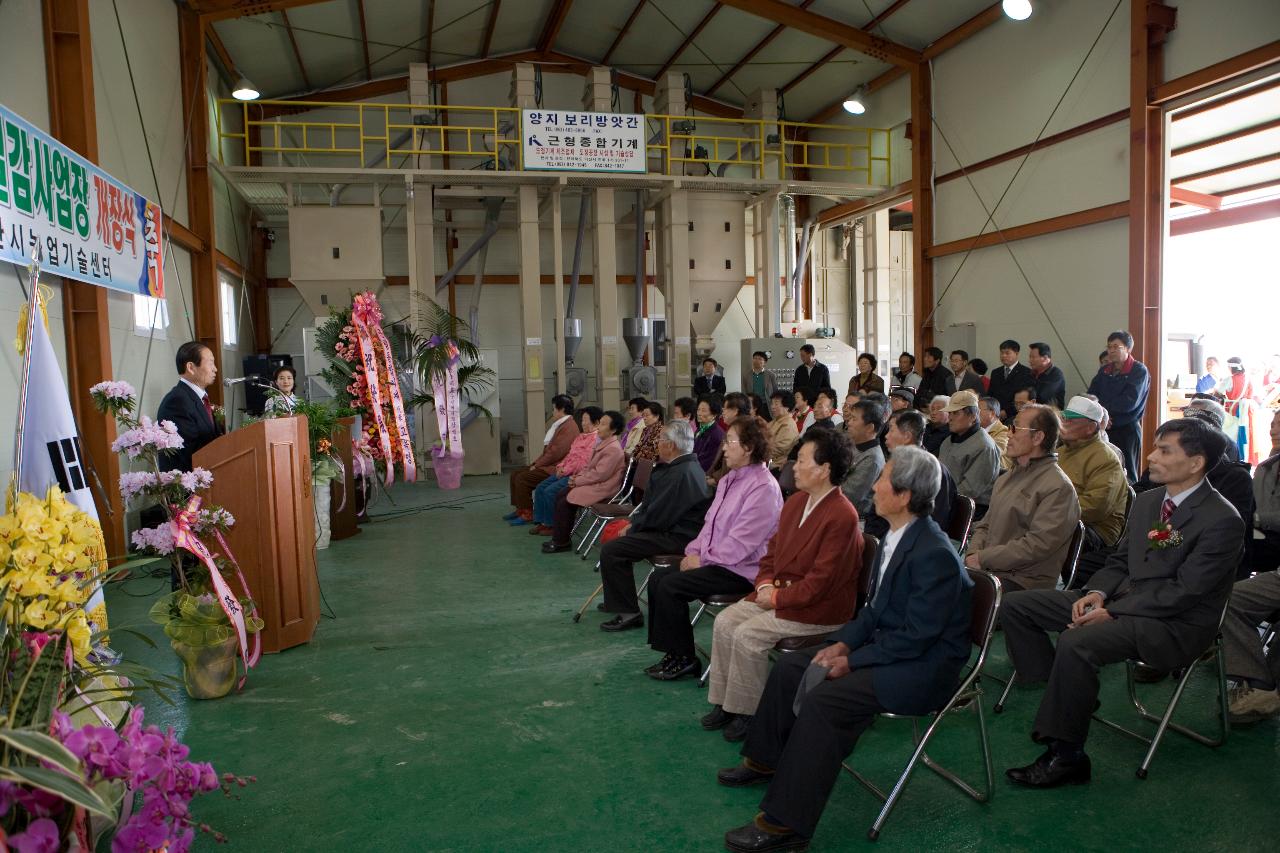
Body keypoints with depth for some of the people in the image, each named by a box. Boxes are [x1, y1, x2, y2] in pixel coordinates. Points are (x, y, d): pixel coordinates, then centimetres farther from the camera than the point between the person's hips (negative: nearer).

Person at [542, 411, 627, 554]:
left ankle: (561, 542, 0)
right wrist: (578, 476, 1)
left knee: (564, 503, -13)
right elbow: (588, 466, 19)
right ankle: (560, 537, 9)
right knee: (560, 496, 4)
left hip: (601, 489, -10)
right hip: (592, 483, 10)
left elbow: (599, 474, -24)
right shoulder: (602, 443, 11)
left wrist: (577, 481, -16)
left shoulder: (613, 449, -21)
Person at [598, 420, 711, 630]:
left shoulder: (683, 473, -23)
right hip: (670, 528, 11)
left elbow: (658, 516, -23)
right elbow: (649, 502, 18)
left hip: (677, 537, -11)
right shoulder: (675, 466, 12)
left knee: (611, 550, -18)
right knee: (613, 533, 22)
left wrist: (632, 529, -8)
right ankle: (617, 601, 33)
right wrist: (632, 523, 6)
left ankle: (628, 613, -11)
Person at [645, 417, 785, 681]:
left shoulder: (763, 487, -19)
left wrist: (703, 560, -15)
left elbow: (741, 542, -23)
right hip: (713, 560, 10)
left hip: (741, 570, -10)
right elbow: (710, 523, 19)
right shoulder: (729, 480, 13)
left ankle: (683, 659, -3)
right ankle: (672, 652, 4)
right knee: (657, 578, -2)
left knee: (670, 586, -19)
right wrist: (694, 552, 3)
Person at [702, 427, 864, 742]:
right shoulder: (796, 501, 5)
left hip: (819, 609, -9)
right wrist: (765, 584, -1)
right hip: (779, 592, 9)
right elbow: (773, 549, 16)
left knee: (747, 635, -21)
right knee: (724, 621, -5)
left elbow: (821, 581, -23)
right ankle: (724, 702, 7)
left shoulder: (842, 516, -23)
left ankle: (748, 712, -1)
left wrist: (777, 597, -16)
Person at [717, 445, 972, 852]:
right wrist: (843, 643, -3)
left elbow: (916, 637, -25)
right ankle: (765, 760, 25)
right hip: (890, 643, 10)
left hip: (924, 666, -10)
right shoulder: (897, 536, 3)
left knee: (823, 700, -27)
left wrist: (853, 661, -19)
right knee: (789, 666, 6)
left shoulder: (935, 555, -26)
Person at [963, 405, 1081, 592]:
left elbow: (1038, 545, -17)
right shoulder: (1007, 478, 20)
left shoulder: (1058, 487, -8)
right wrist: (973, 554, -1)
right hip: (985, 569, 7)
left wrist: (983, 558, -14)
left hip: (1022, 582, -7)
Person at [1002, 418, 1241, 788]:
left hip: (1175, 623, -8)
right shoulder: (1147, 501, 11)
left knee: (1077, 643, -35)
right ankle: (1070, 697, 3)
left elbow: (1183, 592, -18)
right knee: (1015, 605, -3)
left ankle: (1065, 755, -19)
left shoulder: (1222, 520, -14)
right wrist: (1097, 594, -5)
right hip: (1119, 601, 8)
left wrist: (1112, 612, -21)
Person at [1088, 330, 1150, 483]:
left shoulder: (1139, 371, -5)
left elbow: (1130, 403, -15)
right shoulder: (1104, 370, 12)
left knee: (1127, 475, 1)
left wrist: (1103, 406, -6)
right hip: (1104, 429, 5)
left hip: (1128, 430, -5)